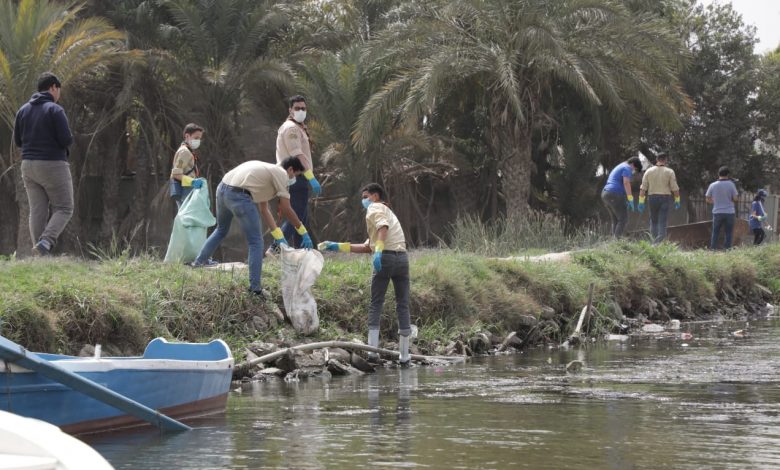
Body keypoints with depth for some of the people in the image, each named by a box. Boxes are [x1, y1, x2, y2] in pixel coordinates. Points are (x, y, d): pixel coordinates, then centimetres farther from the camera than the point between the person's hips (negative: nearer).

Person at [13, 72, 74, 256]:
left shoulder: (23, 110, 7)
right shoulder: (55, 110, -13)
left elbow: (18, 141, 11)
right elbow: (67, 140, -16)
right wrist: (65, 139, 7)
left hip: (29, 165, 6)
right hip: (53, 166, -6)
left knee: (38, 212, 7)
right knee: (63, 209, 4)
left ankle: (41, 257, 2)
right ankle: (45, 242, -18)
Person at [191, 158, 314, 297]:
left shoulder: (268, 170, 30)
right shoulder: (281, 174, 5)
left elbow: (264, 209, 30)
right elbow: (286, 210, 2)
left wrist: (278, 236, 28)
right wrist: (304, 233, 10)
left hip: (222, 188, 9)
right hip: (238, 195, -9)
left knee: (221, 230, 35)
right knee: (256, 242, 1)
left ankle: (200, 260, 44)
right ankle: (255, 288, -1)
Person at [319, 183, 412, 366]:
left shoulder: (375, 208, 9)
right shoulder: (388, 212, 33)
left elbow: (383, 227, -16)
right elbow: (366, 247, 29)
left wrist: (378, 250, -28)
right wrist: (338, 247, 28)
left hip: (385, 256, -7)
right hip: (402, 256, 7)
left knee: (376, 305, 2)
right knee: (403, 305, 7)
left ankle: (372, 350, -3)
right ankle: (404, 356, 7)